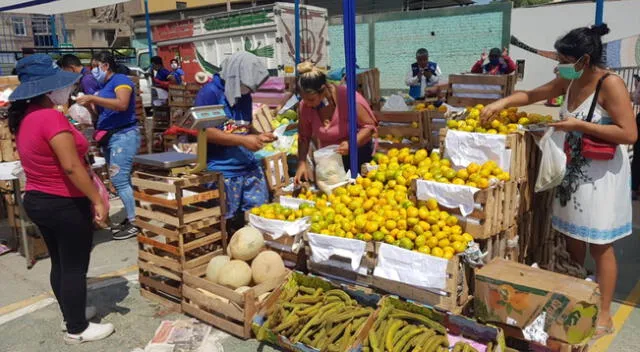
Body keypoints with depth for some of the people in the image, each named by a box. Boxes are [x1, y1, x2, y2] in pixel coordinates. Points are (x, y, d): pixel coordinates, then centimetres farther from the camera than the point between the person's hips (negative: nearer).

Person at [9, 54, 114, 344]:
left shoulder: (24, 116, 7)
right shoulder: (51, 117, -22)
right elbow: (71, 167, -25)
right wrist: (97, 200, -20)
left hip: (37, 200, 9)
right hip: (65, 204, -9)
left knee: (60, 264, 20)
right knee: (75, 268, 4)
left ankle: (71, 315, 36)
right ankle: (77, 329, 16)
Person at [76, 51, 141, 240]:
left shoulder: (120, 80, -7)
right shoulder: (104, 85, 18)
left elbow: (122, 105, -24)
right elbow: (102, 113, 19)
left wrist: (93, 98, -22)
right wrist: (89, 104, 2)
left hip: (123, 135, -10)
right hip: (109, 137, 10)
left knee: (119, 179, -12)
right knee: (122, 179, 10)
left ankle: (134, 223, -7)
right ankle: (130, 218, 16)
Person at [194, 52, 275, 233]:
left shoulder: (245, 96, 13)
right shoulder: (210, 92, -11)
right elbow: (205, 131, -18)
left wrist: (258, 137, 1)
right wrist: (243, 140, -18)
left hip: (250, 166, 7)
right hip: (222, 171, -7)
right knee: (227, 223, 4)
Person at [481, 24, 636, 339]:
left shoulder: (610, 84, -17)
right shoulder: (569, 82, 5)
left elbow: (630, 134, -21)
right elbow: (532, 95, 16)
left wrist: (580, 125, -22)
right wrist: (502, 103, 1)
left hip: (601, 175, -7)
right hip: (573, 171, 7)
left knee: (599, 246, 2)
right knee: (572, 241, 14)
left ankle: (604, 316, 17)